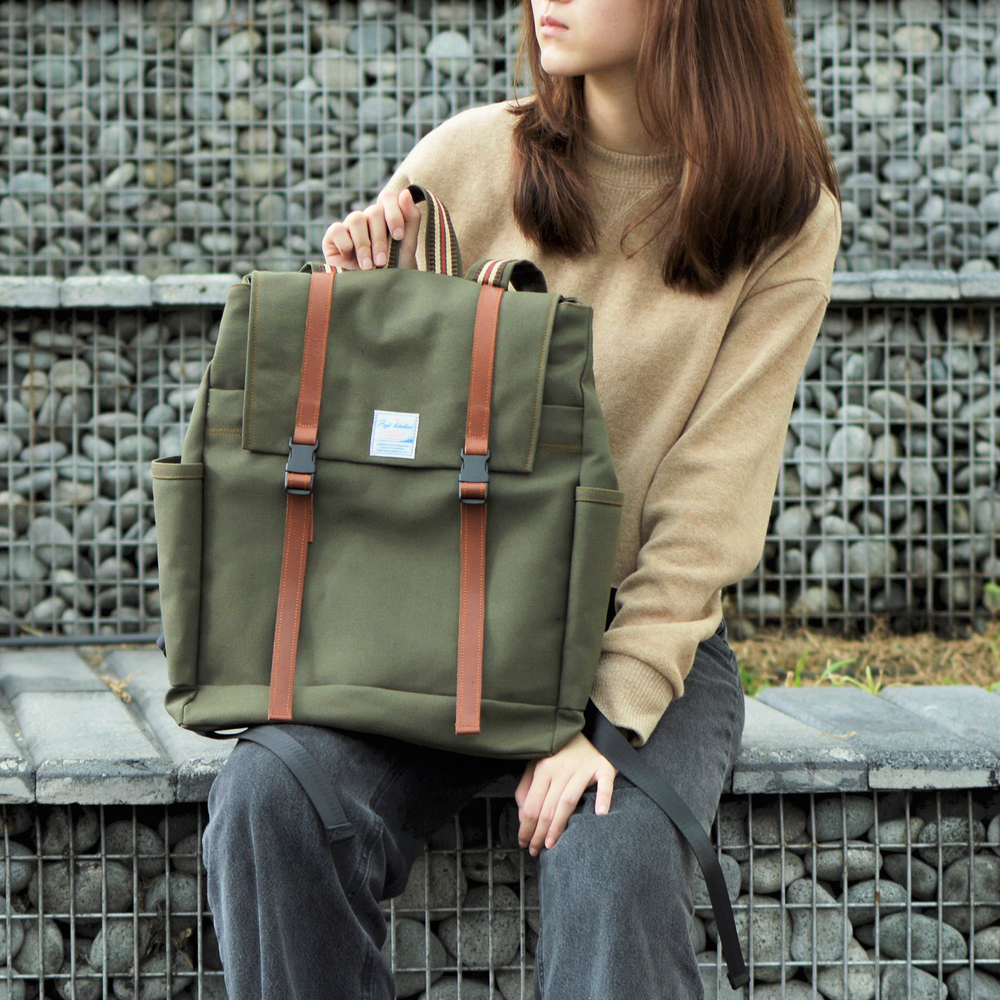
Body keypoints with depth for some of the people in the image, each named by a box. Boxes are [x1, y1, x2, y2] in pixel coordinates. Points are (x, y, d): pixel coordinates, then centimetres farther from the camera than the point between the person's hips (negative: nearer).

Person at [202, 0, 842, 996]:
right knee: (269, 799, -26)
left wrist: (610, 708, -17)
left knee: (611, 858, -31)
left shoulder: (783, 214, -2)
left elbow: (714, 497, -8)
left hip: (651, 632, -1)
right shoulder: (470, 159, 0)